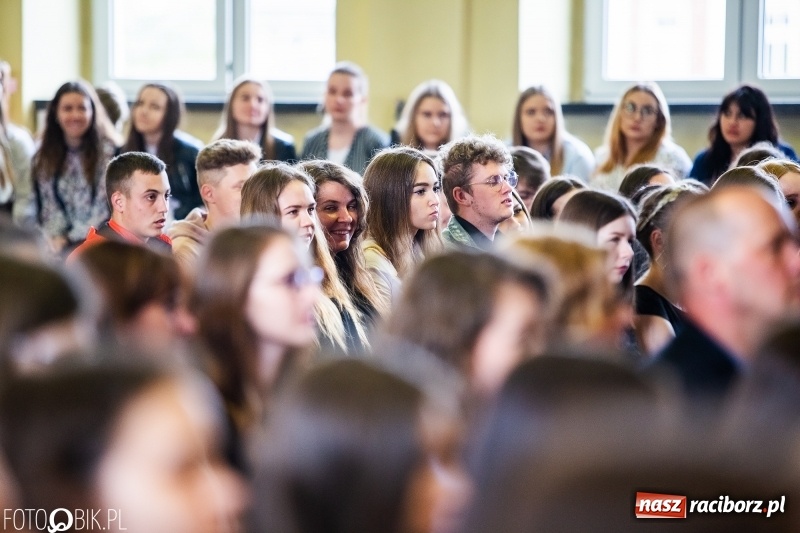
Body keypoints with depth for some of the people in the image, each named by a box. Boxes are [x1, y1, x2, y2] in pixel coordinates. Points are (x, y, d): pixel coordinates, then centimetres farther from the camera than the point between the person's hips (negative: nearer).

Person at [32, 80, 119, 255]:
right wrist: (57, 239, -11)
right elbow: (48, 206, 7)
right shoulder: (44, 156, 10)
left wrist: (72, 240, -12)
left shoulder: (109, 151, -2)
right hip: (61, 242, 3)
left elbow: (105, 208, -6)